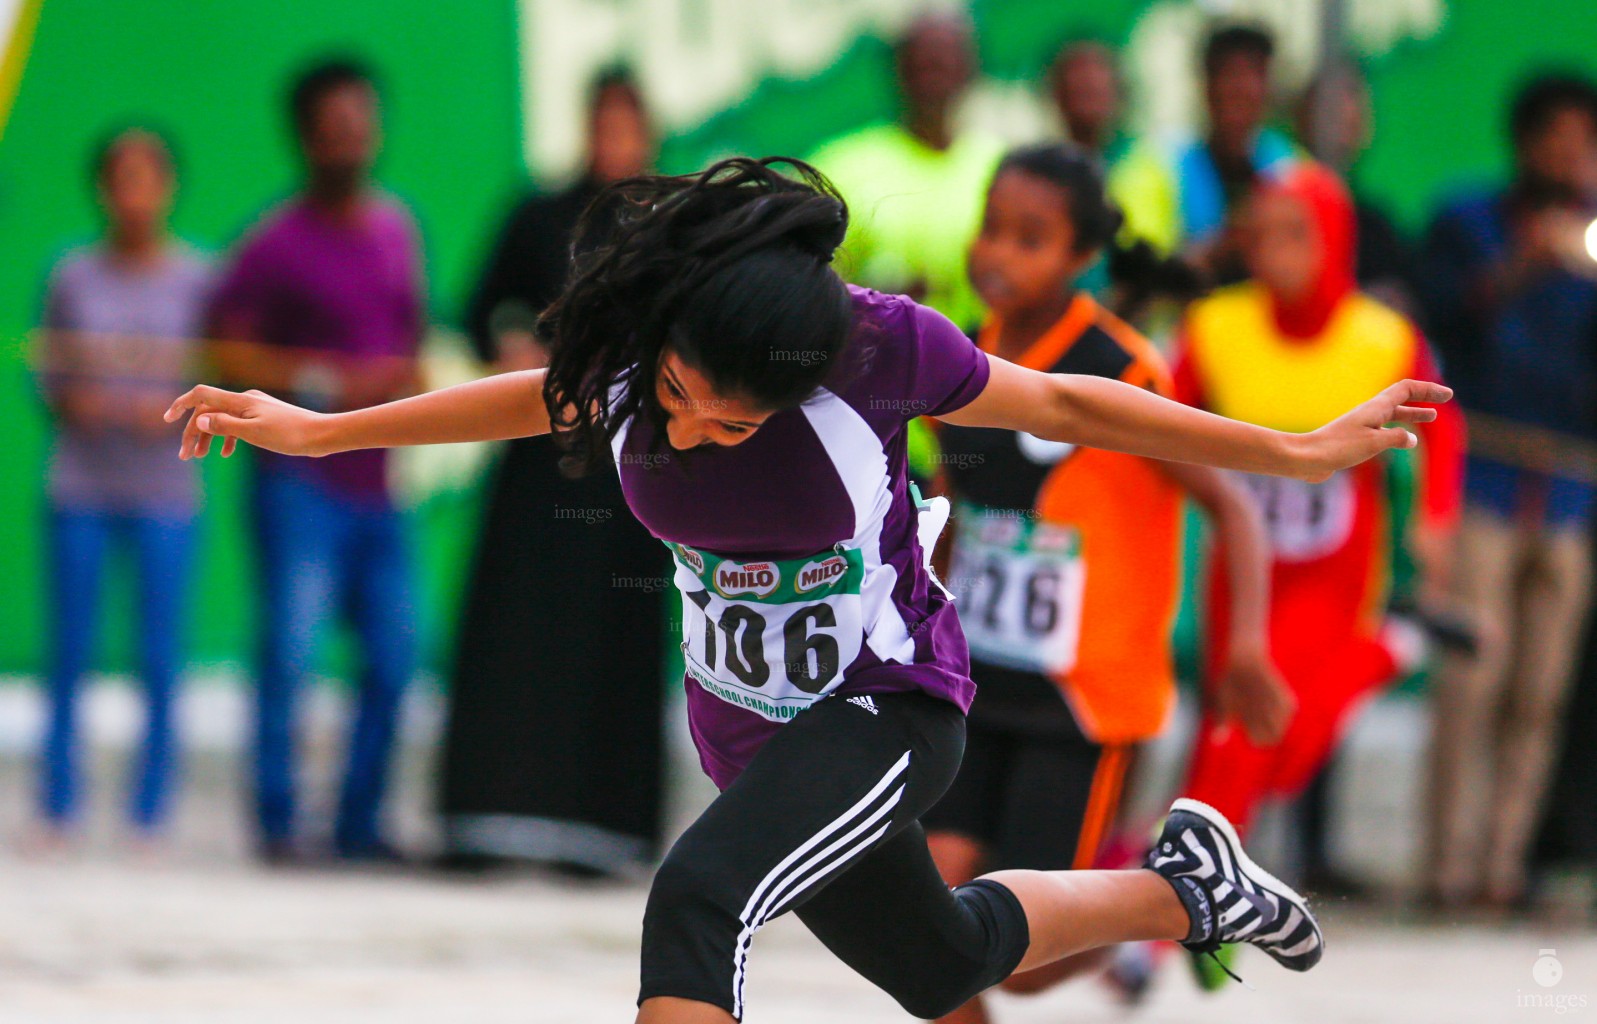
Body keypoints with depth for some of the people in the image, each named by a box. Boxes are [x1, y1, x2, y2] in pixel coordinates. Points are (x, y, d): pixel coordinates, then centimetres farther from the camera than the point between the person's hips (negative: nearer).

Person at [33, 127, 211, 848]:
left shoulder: (196, 281, 1)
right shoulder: (73, 277, 5)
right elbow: (50, 376, 10)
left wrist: (174, 413, -14)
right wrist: (71, 404, -10)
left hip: (163, 495, -1)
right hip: (80, 492, 1)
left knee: (160, 664, -2)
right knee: (69, 659, 2)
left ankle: (151, 816, 5)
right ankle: (58, 810, 10)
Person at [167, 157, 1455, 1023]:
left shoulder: (874, 344, -28)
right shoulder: (627, 354, -17)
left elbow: (1060, 405, -13)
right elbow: (538, 398, 8)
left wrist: (1301, 452, -6)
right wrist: (312, 431, 13)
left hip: (889, 711, -6)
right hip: (748, 729, 6)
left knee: (697, 901, -31)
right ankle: (1181, 886, 53)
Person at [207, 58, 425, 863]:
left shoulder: (396, 231, 15)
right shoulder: (278, 244, -4)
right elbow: (227, 352, -10)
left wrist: (406, 384, 7)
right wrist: (328, 381, -15)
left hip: (378, 485, 6)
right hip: (302, 482, -6)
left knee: (395, 658, 3)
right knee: (291, 651, -12)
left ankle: (360, 821, 13)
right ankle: (276, 820, -3)